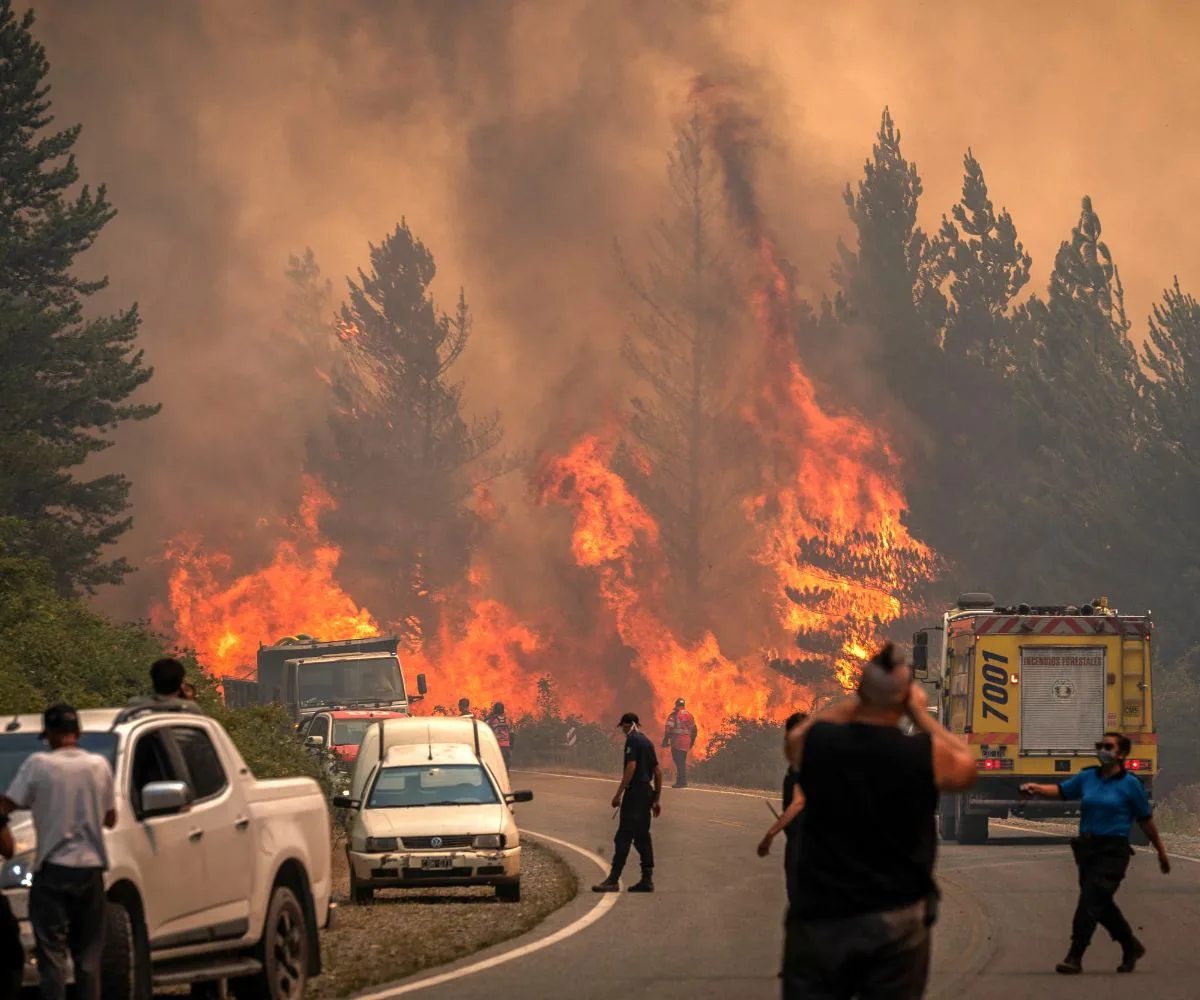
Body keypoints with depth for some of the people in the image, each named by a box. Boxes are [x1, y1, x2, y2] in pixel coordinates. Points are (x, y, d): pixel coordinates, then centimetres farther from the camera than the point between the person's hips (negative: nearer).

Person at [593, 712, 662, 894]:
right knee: (642, 836, 12)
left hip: (635, 791, -9)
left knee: (623, 837, -11)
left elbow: (631, 767, -19)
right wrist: (657, 799, 22)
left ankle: (613, 880, -16)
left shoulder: (632, 740, -8)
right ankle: (647, 879, 10)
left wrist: (619, 794, -18)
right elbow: (658, 772, 18)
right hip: (647, 791, 9)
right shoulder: (647, 742, 17)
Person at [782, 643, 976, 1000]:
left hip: (818, 919, 1)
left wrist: (855, 700, 21)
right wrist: (922, 715, 16)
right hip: (895, 923, -1)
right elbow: (966, 767, 14)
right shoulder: (927, 754, -10)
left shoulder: (814, 743, -6)